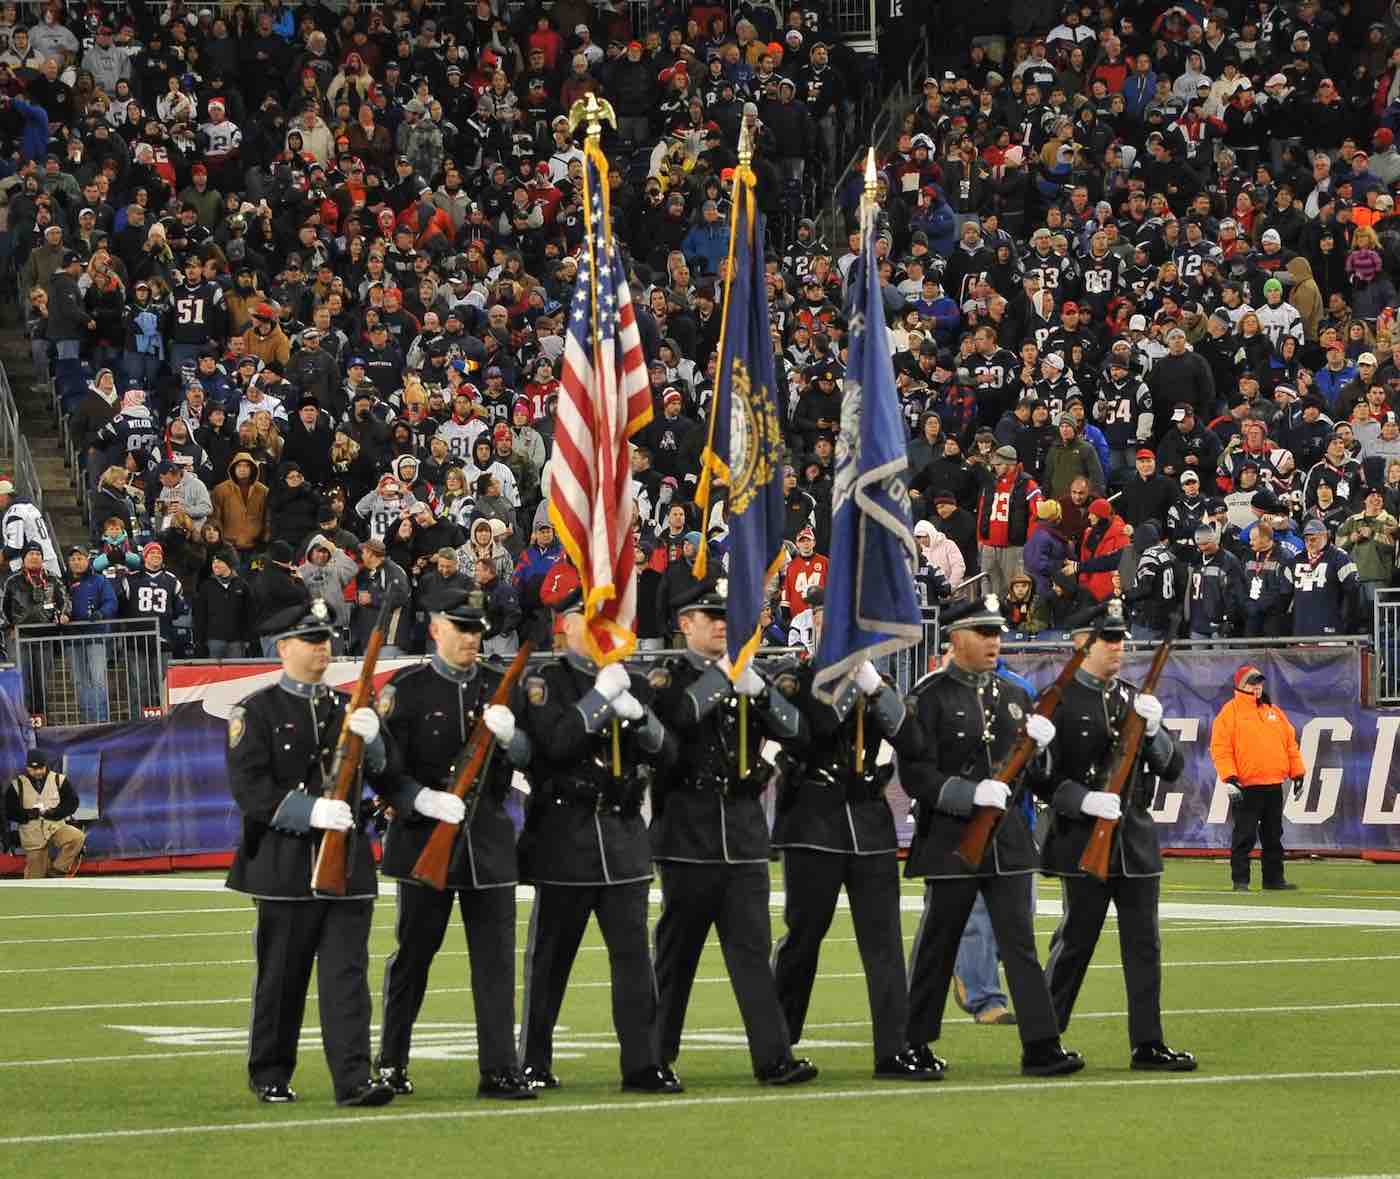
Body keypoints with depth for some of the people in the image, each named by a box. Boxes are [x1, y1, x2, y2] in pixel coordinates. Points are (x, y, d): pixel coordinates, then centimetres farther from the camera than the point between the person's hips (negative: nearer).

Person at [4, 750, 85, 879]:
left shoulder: (59, 780, 0)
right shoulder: (17, 785, -1)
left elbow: (72, 802, 0)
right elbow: (10, 812, 0)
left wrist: (54, 813, -16)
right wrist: (28, 814, -18)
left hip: (56, 827, 0)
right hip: (33, 836, 0)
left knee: (78, 838, -28)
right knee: (35, 877, 0)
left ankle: (57, 869, -12)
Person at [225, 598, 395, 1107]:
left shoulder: (347, 708, 15)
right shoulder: (257, 711, 0)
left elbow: (382, 770, 9)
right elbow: (249, 788, -9)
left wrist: (371, 737, -12)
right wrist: (310, 811, -21)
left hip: (348, 861, 3)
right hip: (285, 862, -3)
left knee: (346, 970, -5)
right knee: (282, 975, 4)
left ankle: (354, 1079, -10)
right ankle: (269, 1074, 17)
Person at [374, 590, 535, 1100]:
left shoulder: (500, 687, 10)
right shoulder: (406, 688, -2)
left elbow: (528, 755, 5)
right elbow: (386, 768, -7)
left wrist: (508, 735, -17)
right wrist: (424, 799, -25)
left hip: (490, 839, 3)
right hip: (425, 838, -3)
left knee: (495, 955, -2)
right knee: (413, 953, 6)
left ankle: (499, 1070, -1)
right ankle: (391, 1063, 18)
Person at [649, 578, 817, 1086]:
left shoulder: (748, 678, 14)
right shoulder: (669, 677, 0)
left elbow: (794, 730, 2)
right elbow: (677, 717, -21)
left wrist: (757, 689, -13)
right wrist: (722, 675, -18)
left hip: (744, 831, 4)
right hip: (689, 833, -4)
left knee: (752, 947, -1)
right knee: (677, 949, 2)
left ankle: (773, 1058, -5)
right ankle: (654, 1058, 11)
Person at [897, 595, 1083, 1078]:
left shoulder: (1014, 696, 14)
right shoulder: (929, 697, -5)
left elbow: (1034, 775, 18)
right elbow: (915, 775, -11)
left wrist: (1038, 745, -4)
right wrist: (972, 793, -22)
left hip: (1007, 839, 5)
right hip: (951, 840, -4)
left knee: (1019, 943, -2)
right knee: (937, 946, 4)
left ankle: (1041, 1047, -6)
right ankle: (914, 1044, 15)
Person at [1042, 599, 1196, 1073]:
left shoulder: (1134, 700, 13)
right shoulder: (1060, 701, -5)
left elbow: (1171, 769, 10)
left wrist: (1153, 730, -8)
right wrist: (1083, 800, -23)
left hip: (1136, 838, 6)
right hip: (1083, 841, -6)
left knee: (1144, 943, 4)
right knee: (1075, 940, -1)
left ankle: (1148, 1043, 7)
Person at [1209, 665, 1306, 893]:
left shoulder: (1274, 712, 16)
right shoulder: (1230, 712, -2)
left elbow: (1290, 743, 19)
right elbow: (1220, 748, -9)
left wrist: (1298, 773, 12)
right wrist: (1229, 778, -18)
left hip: (1274, 786, 6)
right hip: (1246, 787, -6)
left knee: (1274, 835, 11)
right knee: (1244, 837, -5)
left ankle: (1274, 878, 18)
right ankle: (1240, 880, 0)